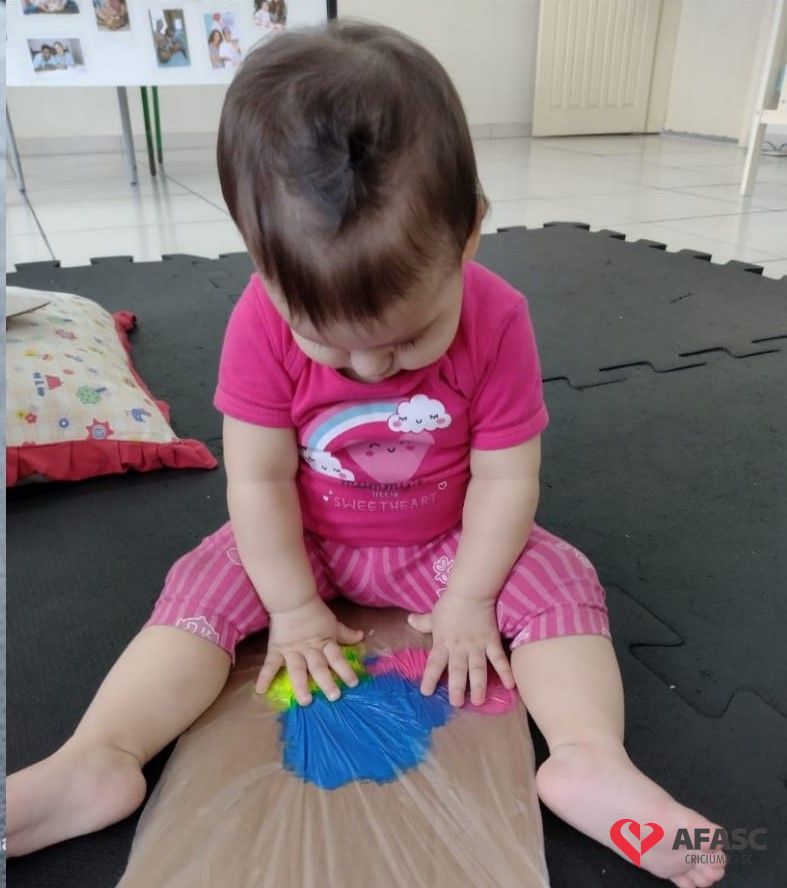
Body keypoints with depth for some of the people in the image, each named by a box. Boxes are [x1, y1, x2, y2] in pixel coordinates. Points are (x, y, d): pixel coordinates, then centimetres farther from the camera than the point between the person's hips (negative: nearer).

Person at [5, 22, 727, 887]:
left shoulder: (497, 320, -24)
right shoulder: (262, 324, -23)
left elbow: (506, 475, -16)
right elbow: (258, 479, -17)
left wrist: (469, 599, -15)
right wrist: (293, 607, -13)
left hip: (450, 545, 0)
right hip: (302, 542, 1)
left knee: (560, 581, -18)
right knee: (205, 583, -15)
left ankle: (591, 762, -24)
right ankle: (95, 764, -17)